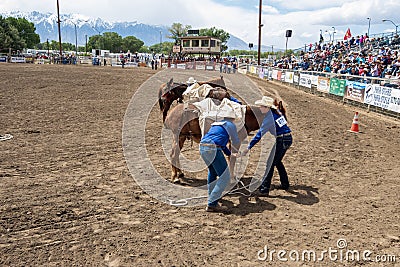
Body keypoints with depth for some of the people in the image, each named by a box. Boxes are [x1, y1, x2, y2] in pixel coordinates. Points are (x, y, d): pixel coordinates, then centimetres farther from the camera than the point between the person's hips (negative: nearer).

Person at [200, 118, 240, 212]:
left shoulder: (216, 124, 30)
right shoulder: (230, 125, 8)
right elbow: (236, 142, 15)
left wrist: (229, 153, 49)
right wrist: (234, 152, 37)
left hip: (202, 147, 8)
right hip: (212, 149, -8)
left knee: (212, 172, 29)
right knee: (225, 176, -3)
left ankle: (212, 196, 40)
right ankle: (212, 204, -7)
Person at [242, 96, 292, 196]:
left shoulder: (268, 119, -18)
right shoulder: (277, 111, 4)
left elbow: (259, 135, -18)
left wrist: (248, 147, -16)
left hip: (281, 141, -9)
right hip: (288, 138, 9)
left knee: (270, 163, -1)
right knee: (277, 161, 23)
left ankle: (264, 189, 1)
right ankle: (285, 184, 32)